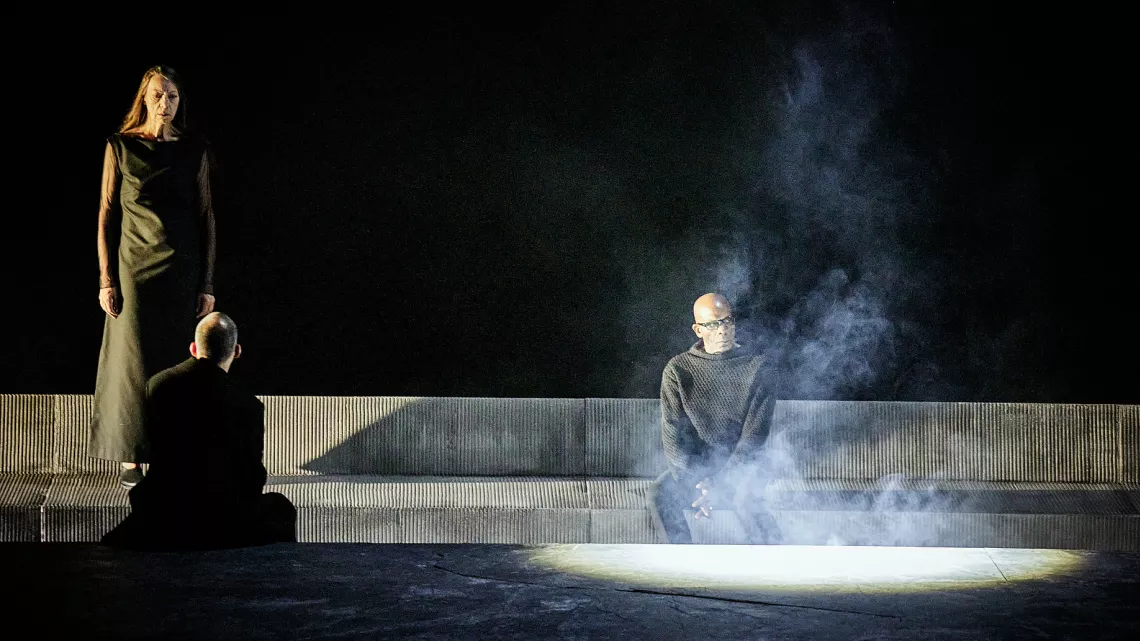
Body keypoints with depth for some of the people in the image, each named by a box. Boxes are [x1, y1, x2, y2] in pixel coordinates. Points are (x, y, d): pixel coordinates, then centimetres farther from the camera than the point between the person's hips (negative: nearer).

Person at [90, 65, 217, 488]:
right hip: (136, 268, -1)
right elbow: (107, 215, 1)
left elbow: (206, 217, 4)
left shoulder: (195, 151, 3)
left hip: (183, 270, 1)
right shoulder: (121, 147, 0)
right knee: (134, 361, -2)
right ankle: (131, 459, 5)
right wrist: (107, 281, -5)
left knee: (176, 362, 2)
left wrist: (207, 285, 0)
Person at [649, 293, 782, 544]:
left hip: (740, 463, -2)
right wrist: (694, 482, -19)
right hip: (694, 464, 2)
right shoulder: (678, 369, -2)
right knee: (659, 495, -27)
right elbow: (673, 434, -4)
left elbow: (754, 435, -10)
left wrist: (721, 483, -20)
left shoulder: (755, 367, -6)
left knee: (743, 498, -36)